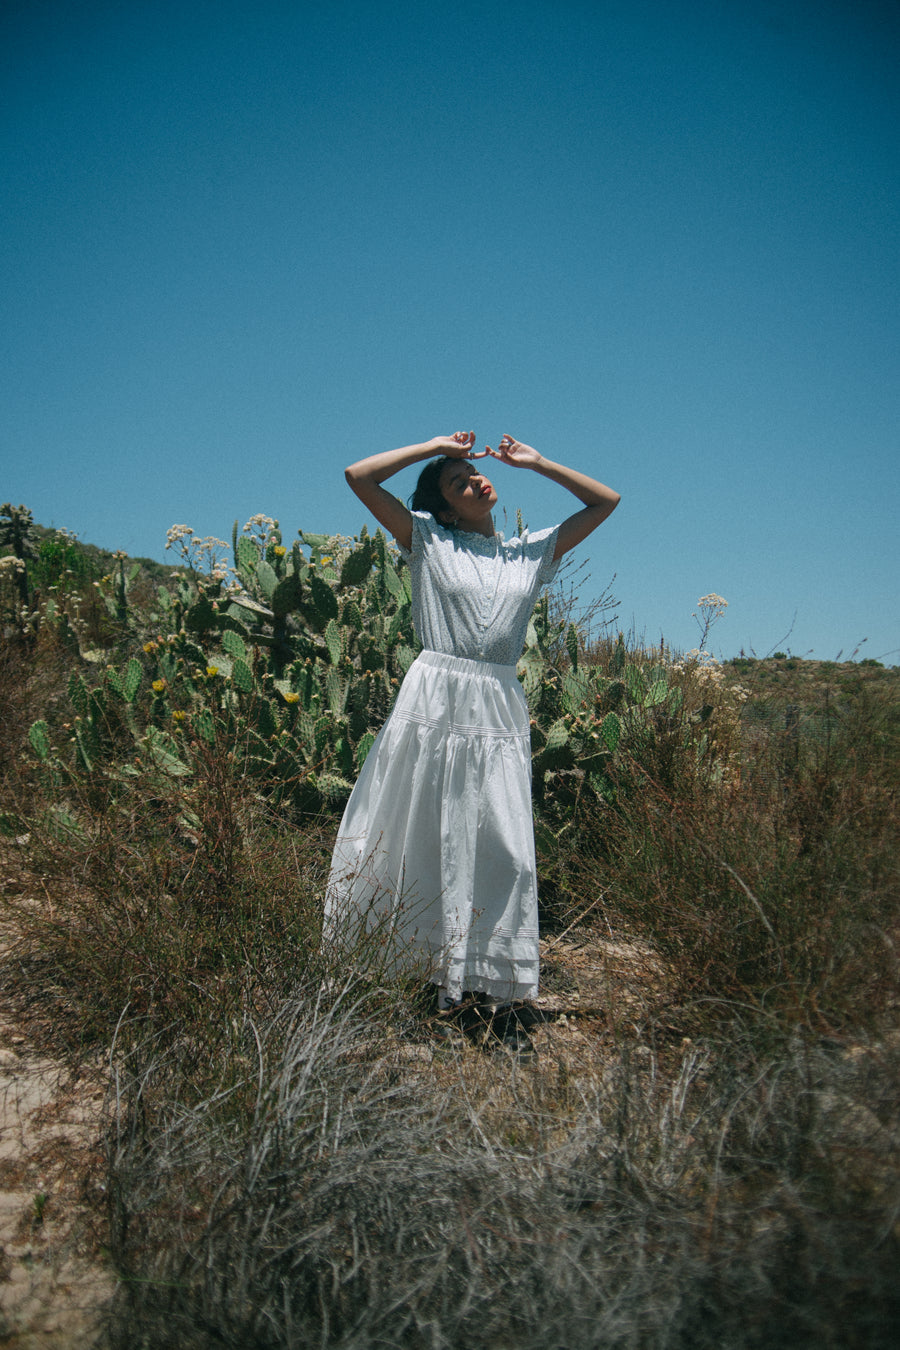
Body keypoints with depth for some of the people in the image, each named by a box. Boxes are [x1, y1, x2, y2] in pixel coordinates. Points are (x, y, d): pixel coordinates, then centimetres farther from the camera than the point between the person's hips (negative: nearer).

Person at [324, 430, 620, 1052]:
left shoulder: (533, 551, 15)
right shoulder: (427, 540, 8)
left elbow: (606, 500, 20)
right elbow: (359, 475, 2)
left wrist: (535, 462, 16)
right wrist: (435, 445, 8)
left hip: (499, 714, 2)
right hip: (435, 702, -2)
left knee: (505, 851, -2)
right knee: (425, 841, 3)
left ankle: (499, 1000, 8)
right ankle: (436, 985, 16)